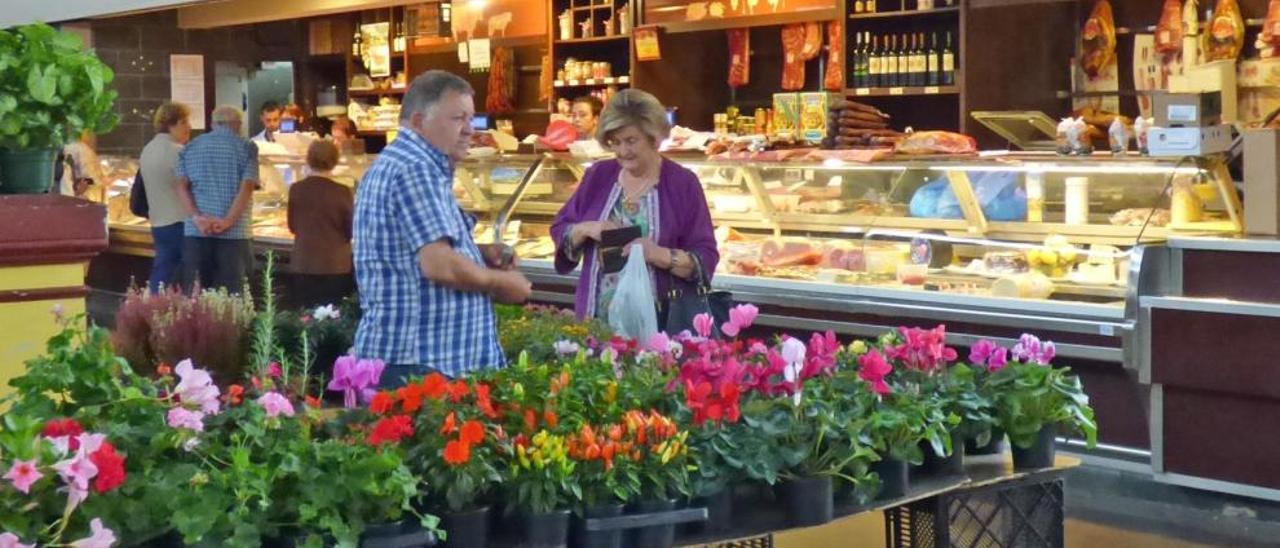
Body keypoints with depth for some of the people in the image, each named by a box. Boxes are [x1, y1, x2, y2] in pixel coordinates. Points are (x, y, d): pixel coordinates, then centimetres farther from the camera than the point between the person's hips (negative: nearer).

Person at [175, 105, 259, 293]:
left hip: (196, 231, 3)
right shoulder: (246, 148, 2)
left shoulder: (190, 147, 13)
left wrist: (196, 217, -8)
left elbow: (181, 186, 2)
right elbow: (247, 187, -10)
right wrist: (228, 221, -14)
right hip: (233, 233, -3)